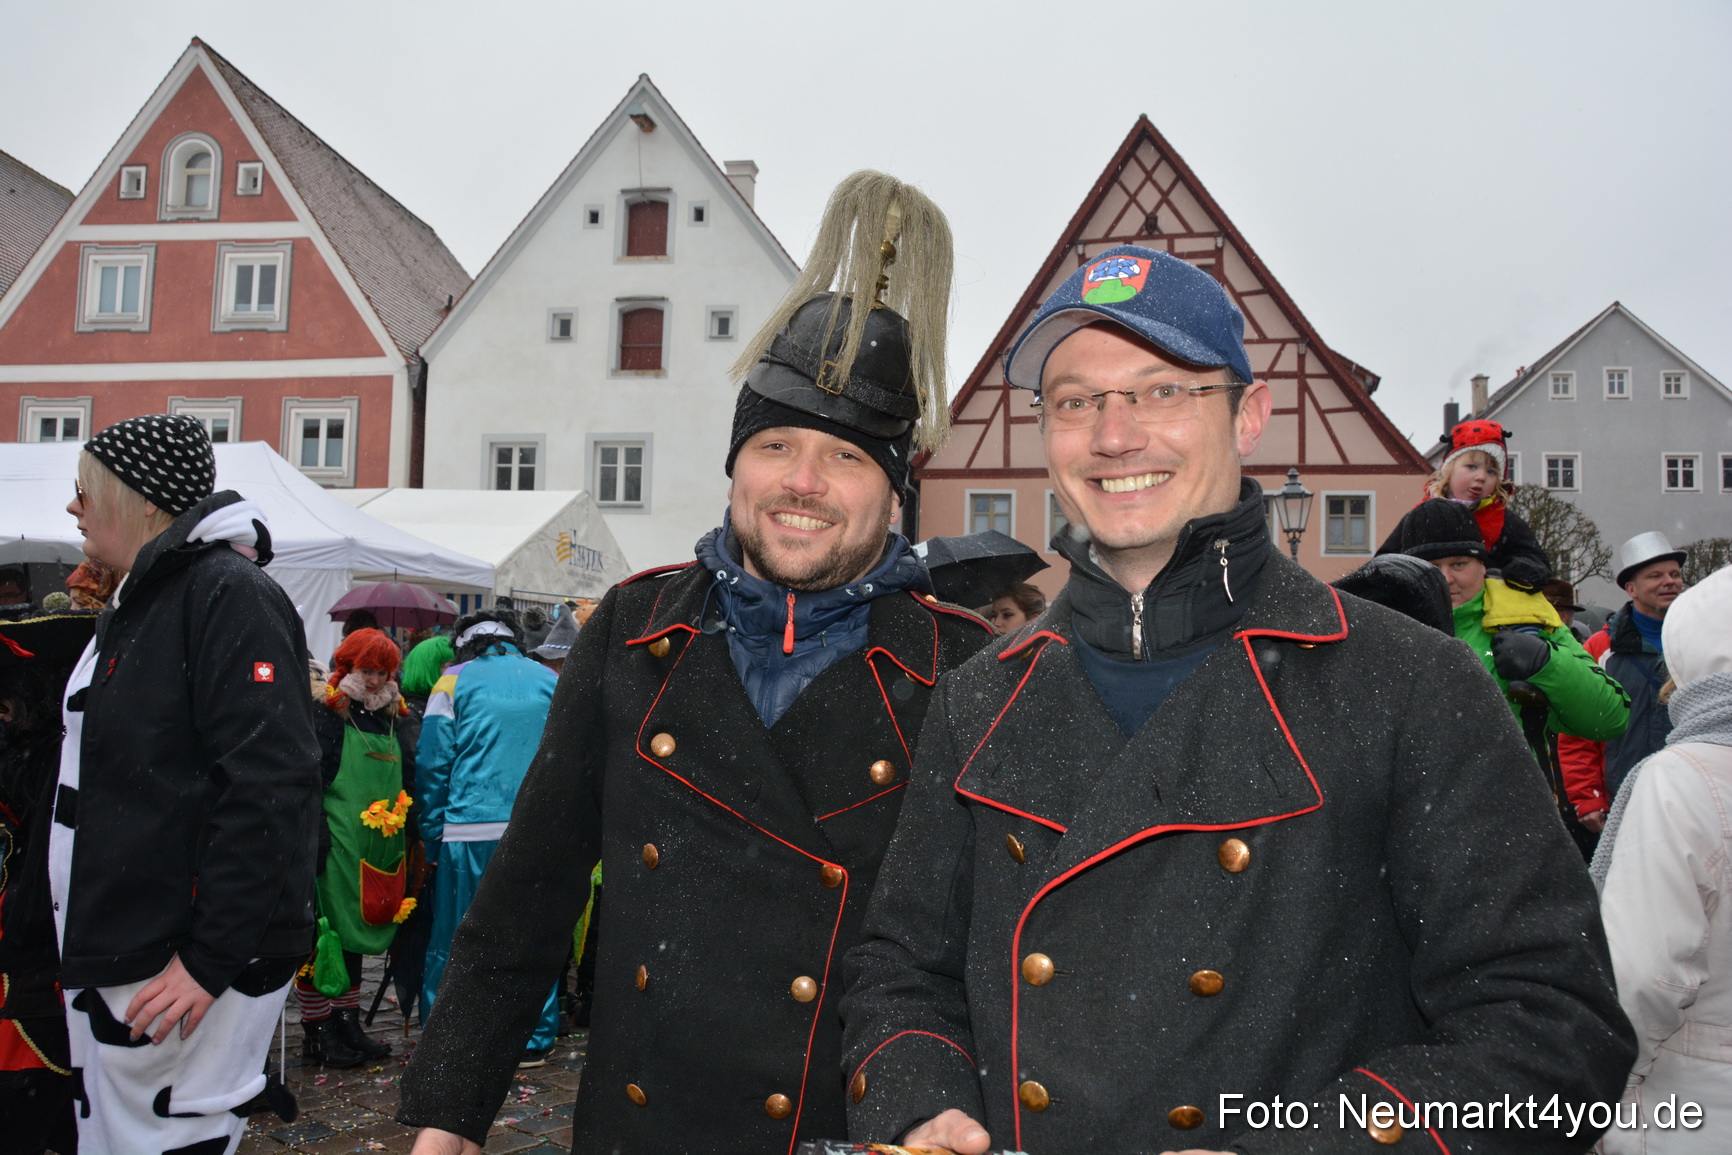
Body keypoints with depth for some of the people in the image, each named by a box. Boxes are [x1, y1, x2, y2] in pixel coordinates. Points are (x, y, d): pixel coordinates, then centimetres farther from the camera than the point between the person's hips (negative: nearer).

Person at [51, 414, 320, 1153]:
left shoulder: (228, 597, -15)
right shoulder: (138, 604, 16)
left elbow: (269, 790, -24)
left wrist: (210, 959, -22)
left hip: (182, 978, -10)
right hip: (112, 957, 10)